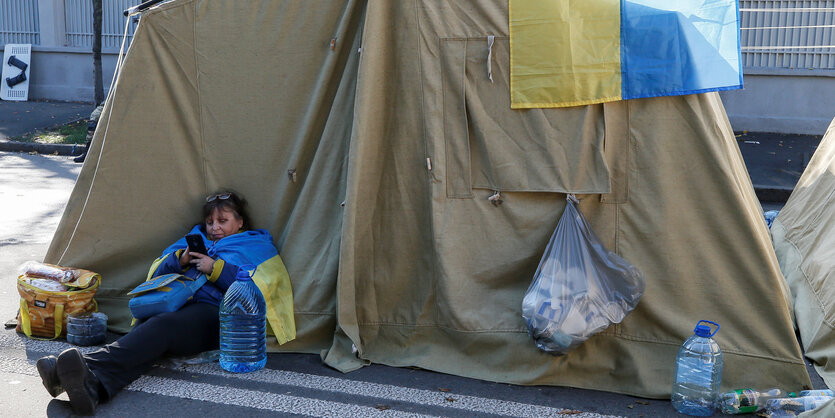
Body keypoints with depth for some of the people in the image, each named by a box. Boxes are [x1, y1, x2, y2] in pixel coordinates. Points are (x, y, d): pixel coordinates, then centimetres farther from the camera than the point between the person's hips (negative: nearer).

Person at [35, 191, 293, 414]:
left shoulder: (257, 245, 21)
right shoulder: (196, 237, 36)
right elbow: (157, 273, 29)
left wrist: (216, 269, -3)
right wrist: (179, 260, 8)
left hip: (213, 311, -5)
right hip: (174, 303, 5)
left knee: (162, 326, -37)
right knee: (148, 328, -31)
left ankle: (90, 367, -62)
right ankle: (93, 386, -59)